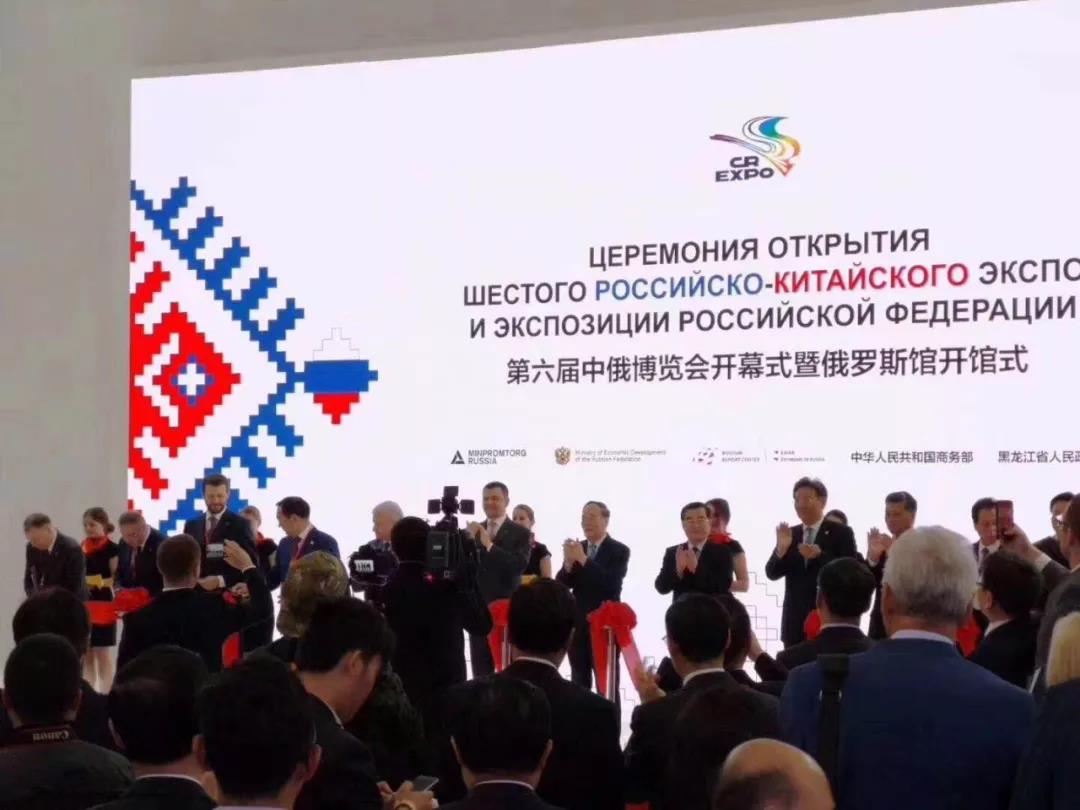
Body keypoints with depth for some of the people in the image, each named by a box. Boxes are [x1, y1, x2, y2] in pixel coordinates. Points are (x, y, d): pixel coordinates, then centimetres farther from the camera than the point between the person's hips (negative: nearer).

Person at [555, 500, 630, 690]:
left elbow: (612, 584, -21)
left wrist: (583, 559, -25)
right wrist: (568, 562, -18)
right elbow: (561, 585, 1)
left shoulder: (619, 551, -6)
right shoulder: (576, 548, 8)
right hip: (578, 625, 5)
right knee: (579, 685, 9)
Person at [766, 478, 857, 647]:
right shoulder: (790, 534, 11)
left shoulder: (841, 533, -1)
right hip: (794, 620, 4)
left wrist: (820, 555, -23)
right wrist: (781, 549, -14)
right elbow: (772, 574, 5)